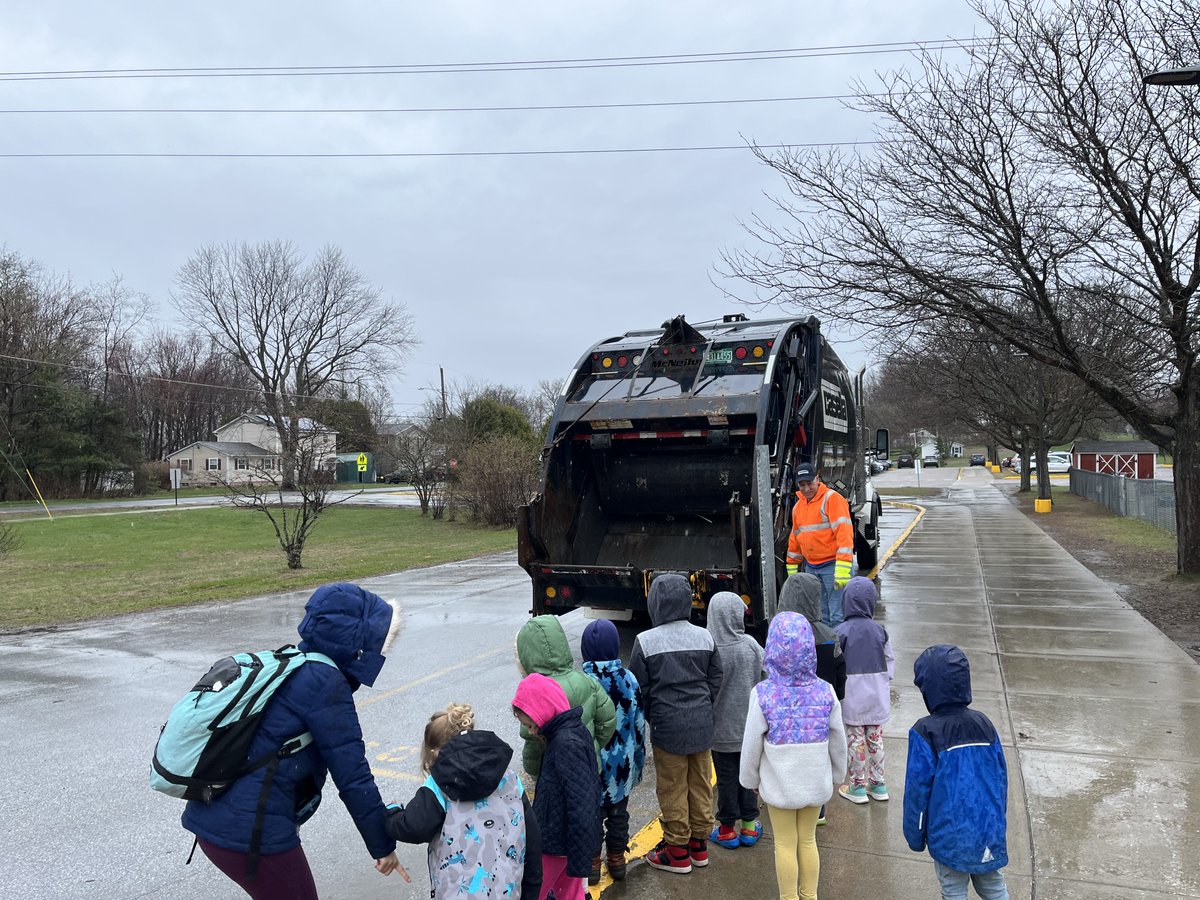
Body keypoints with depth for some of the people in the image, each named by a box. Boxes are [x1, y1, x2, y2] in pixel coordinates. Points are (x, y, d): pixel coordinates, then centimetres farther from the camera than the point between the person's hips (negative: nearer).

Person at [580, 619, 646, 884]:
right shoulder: (629, 679, -10)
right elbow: (639, 725, -1)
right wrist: (638, 762, 12)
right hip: (622, 764, 3)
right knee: (618, 811, 20)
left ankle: (592, 862, 25)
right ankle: (617, 859, 32)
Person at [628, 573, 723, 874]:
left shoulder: (645, 641, -14)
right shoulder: (705, 637, -1)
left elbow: (640, 689, -6)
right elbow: (715, 681, 7)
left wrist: (650, 717, 10)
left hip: (667, 726, -4)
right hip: (702, 724, 4)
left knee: (672, 789, 8)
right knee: (700, 785, 16)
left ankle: (677, 852, 19)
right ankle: (699, 844, 29)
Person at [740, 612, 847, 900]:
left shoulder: (763, 695, -22)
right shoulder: (825, 692, -14)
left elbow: (752, 745, -12)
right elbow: (838, 741, -2)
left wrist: (751, 780, 5)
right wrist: (837, 774, 15)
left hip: (778, 784, -2)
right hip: (815, 782, 3)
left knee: (785, 844, 14)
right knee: (808, 840, 21)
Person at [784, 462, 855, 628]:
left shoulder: (832, 499, -9)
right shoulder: (798, 506, 14)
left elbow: (844, 532, -17)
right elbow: (795, 538, 24)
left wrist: (842, 568, -24)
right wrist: (792, 568, 23)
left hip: (833, 565, -7)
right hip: (811, 568, 7)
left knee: (838, 617, -8)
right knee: (821, 618, 12)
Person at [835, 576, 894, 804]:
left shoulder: (842, 631, -14)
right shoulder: (880, 630, -4)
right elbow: (889, 661, 4)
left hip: (853, 694, -3)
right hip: (878, 694, 3)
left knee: (856, 740, 7)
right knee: (875, 738, 15)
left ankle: (857, 786, 16)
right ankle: (878, 784, 25)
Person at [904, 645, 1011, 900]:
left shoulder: (925, 732, -17)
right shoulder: (984, 724, -3)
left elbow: (918, 787, -13)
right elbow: (1001, 777, 6)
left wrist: (915, 836, -1)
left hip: (950, 835, -4)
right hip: (990, 830, 4)